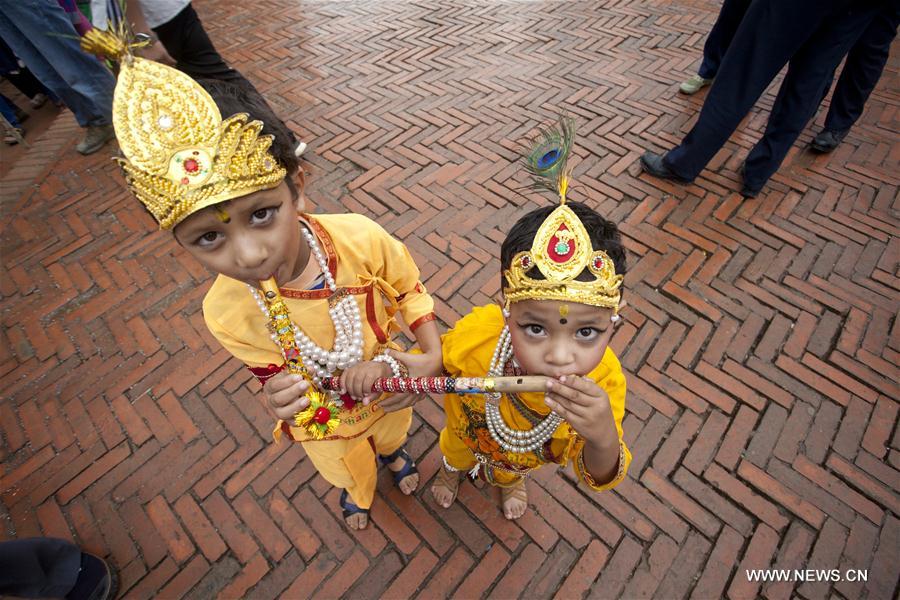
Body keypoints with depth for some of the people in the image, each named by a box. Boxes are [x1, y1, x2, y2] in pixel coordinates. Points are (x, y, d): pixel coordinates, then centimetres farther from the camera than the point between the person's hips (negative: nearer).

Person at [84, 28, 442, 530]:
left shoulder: (360, 238, -35)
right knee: (346, 465, 35)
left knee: (392, 427, 37)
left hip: (388, 380, 1)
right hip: (323, 414, 0)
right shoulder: (226, 313, -33)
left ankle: (393, 450, 77)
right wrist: (285, 402, -39)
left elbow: (410, 288, -17)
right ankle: (357, 489, 74)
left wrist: (431, 357, -27)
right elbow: (283, 377, -17)